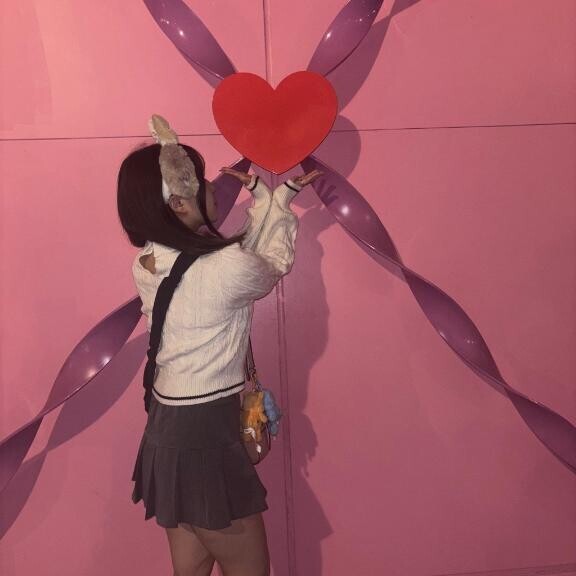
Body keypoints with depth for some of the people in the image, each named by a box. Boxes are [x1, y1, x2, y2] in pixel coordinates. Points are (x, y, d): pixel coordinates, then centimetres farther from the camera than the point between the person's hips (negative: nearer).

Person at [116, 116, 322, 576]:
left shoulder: (148, 265, -1)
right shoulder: (227, 269, -25)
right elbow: (276, 264, -1)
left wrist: (273, 193, 14)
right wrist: (281, 199, 15)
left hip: (168, 427, 8)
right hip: (205, 436, -8)